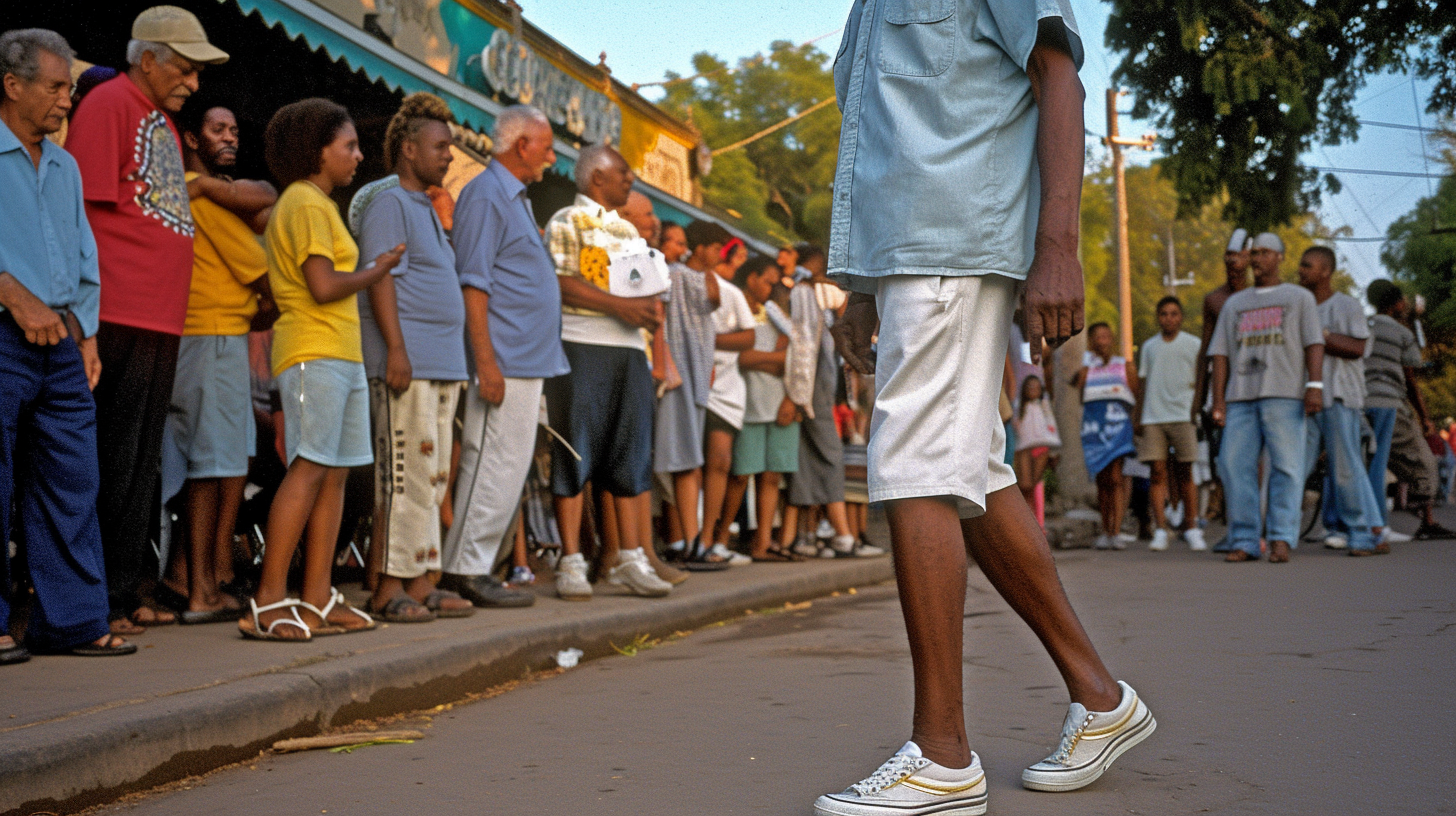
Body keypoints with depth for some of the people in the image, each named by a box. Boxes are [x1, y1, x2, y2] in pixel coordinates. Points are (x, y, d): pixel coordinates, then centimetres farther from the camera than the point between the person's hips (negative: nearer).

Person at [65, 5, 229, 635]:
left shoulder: (162, 120, 22)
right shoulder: (109, 104, -5)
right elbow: (88, 209, -12)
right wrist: (92, 313, -16)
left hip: (160, 322, 9)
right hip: (120, 319, -9)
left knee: (141, 464, 13)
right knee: (111, 461, -6)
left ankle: (128, 592, 20)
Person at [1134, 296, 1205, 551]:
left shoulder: (1193, 344, 9)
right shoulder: (1149, 346, 17)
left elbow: (1200, 380, 8)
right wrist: (1137, 418, 12)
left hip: (1183, 415, -2)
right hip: (1153, 418, 2)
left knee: (1185, 473, 0)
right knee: (1158, 473, -4)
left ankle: (1192, 530, 7)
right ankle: (1160, 531, -4)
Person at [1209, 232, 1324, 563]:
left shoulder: (1299, 297, 14)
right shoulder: (1234, 303, 23)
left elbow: (1314, 342, 3)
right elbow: (1220, 352, 16)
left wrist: (1315, 384, -12)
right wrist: (1218, 399, 5)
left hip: (1284, 395, -3)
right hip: (1241, 396, 3)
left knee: (1286, 467, -10)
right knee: (1235, 466, -6)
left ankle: (1281, 539, -10)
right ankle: (1245, 542, -2)